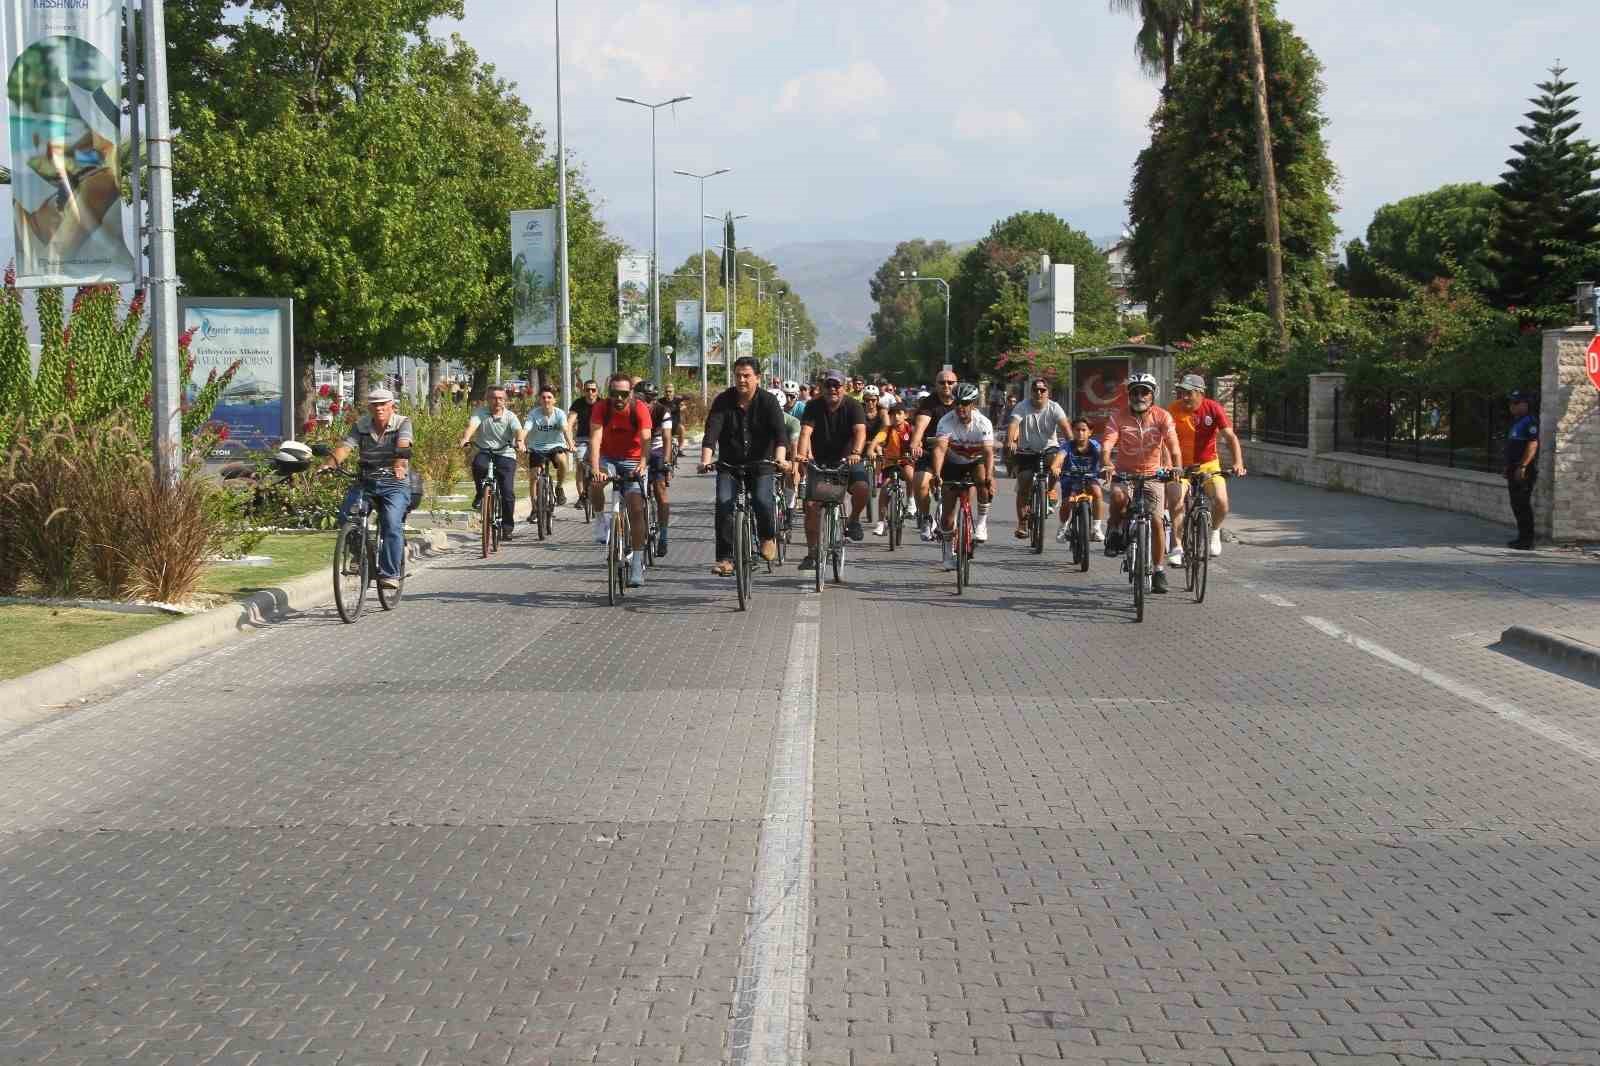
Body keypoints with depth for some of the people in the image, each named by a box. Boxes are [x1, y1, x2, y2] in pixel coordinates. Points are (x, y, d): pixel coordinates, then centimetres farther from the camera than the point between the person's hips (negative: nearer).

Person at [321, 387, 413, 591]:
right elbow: (345, 446, -8)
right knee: (345, 515, -18)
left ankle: (390, 574, -17)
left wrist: (400, 463, -45)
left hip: (395, 483, -3)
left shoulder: (402, 423, -3)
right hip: (366, 481, 4)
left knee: (391, 524, -24)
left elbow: (403, 445, -23)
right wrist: (330, 463, -29)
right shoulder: (361, 425, 6)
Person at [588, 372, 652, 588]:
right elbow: (595, 439, -30)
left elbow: (646, 439, -32)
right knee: (595, 481, -33)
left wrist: (642, 463, -51)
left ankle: (637, 562, -6)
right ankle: (601, 520, -6)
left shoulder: (640, 410, -19)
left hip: (632, 461, -1)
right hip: (608, 458, 1)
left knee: (636, 509, -14)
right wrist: (595, 469, -46)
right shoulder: (601, 410, -17)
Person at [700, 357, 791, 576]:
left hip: (761, 464, -1)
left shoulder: (768, 401, -7)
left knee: (762, 500, -23)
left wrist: (780, 458, -39)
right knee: (724, 503, -17)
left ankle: (768, 537, 8)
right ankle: (725, 558, -10)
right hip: (729, 465, 2)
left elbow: (780, 431, -20)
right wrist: (705, 459, -32)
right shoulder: (723, 400, -4)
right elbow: (712, 431, -15)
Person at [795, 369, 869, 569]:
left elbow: (860, 431, -26)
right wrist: (801, 454, -40)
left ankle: (853, 520, 1)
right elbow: (806, 432, -20)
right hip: (820, 461, 1)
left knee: (862, 487, -29)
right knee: (811, 505, -8)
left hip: (846, 459, -1)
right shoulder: (814, 407, -6)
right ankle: (812, 553, 4)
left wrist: (855, 453, -46)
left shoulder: (852, 406, -10)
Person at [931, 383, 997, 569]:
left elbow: (988, 452, -34)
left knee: (983, 479, -36)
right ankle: (949, 551, 14)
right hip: (953, 464, 1)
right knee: (949, 506, -4)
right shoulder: (946, 421, -24)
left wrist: (989, 477, -50)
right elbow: (940, 448, -36)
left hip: (976, 462, -1)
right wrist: (937, 474, -51)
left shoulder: (983, 423, -24)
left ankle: (982, 521, -17)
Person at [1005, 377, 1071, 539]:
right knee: (1023, 487, -9)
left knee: (1057, 459, -34)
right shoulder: (1022, 407, -10)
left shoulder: (1054, 408, -8)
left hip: (1048, 448, 0)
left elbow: (1065, 425, -22)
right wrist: (1010, 441, -47)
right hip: (1026, 451, 0)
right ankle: (1022, 523, 3)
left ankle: (1051, 491, -9)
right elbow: (1013, 424, -27)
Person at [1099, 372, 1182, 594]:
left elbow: (1173, 446, -21)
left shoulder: (1162, 417, -11)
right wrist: (1107, 465, -45)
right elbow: (1106, 445, -24)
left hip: (1152, 474, 1)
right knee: (1118, 496, -34)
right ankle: (1116, 532, -4)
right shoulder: (1119, 417, -13)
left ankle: (1158, 569, 7)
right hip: (1125, 472, -1)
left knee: (1156, 520, -9)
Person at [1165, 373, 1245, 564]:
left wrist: (1238, 463, -30)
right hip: (1181, 465, -1)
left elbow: (1230, 436, -16)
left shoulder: (1213, 408, -12)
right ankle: (1177, 548, -15)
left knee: (1221, 502, -17)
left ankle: (1215, 531, 16)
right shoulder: (1173, 410, -14)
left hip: (1208, 464, 1)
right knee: (1175, 500, -23)